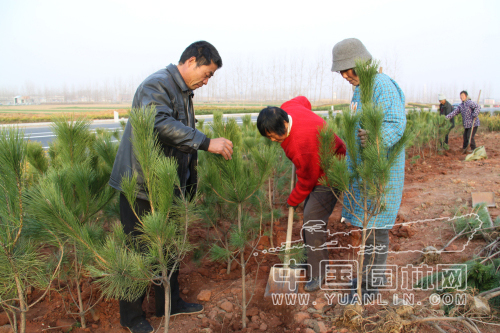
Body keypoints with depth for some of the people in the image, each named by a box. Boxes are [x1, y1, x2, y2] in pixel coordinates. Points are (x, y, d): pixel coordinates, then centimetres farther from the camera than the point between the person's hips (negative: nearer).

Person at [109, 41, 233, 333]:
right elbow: (160, 124, -37)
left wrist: (191, 185, 18)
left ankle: (170, 303, 35)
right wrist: (207, 142, -37)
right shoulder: (156, 85, -16)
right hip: (140, 187, -9)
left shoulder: (185, 93, 14)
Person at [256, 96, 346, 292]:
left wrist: (292, 201, -6)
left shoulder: (302, 145, -38)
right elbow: (303, 100, 13)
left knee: (313, 221, -12)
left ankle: (319, 274, 2)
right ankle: (312, 259, 30)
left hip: (328, 175, -10)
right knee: (309, 215, 15)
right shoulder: (286, 109, -12)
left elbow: (307, 181, -25)